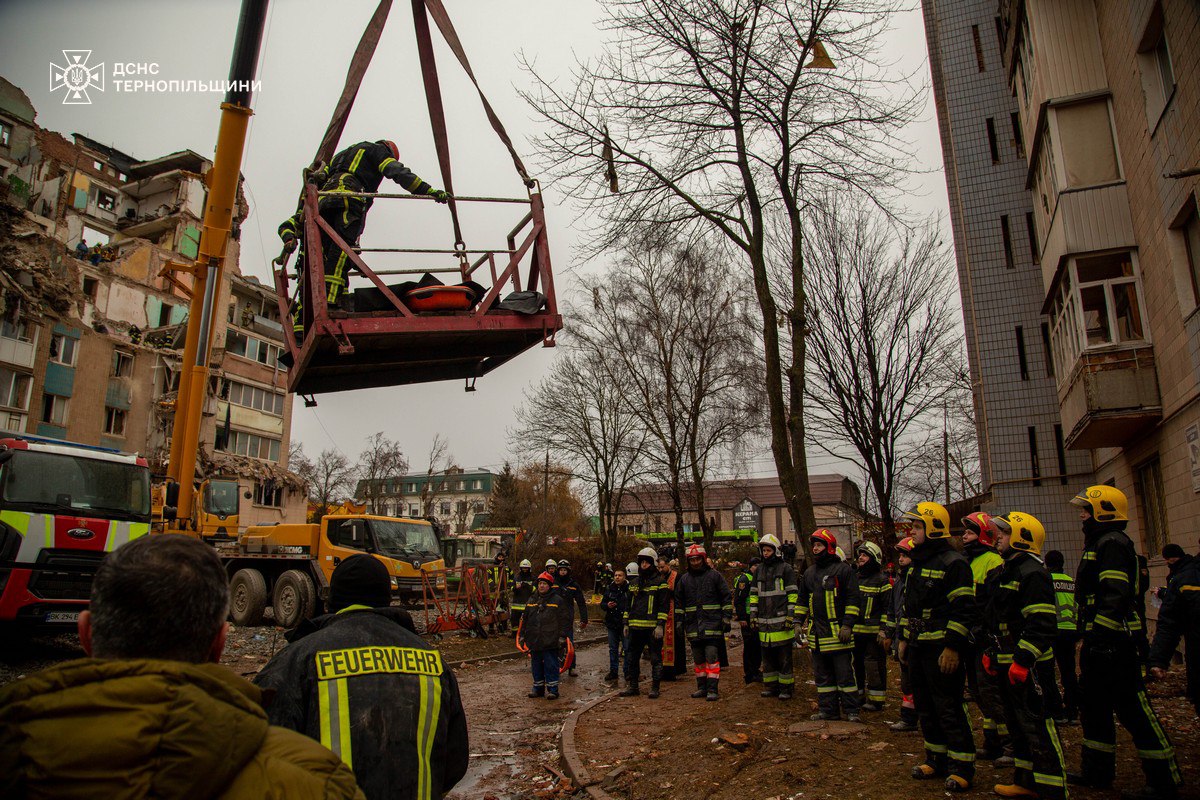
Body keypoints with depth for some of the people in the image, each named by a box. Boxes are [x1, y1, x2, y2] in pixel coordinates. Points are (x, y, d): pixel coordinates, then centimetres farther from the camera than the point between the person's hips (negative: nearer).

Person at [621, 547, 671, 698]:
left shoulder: (660, 582, -3)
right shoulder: (635, 583, 16)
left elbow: (664, 605, -8)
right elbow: (629, 605, 22)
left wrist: (660, 625, -15)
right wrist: (626, 623, 16)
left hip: (652, 628, -6)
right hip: (635, 627, 6)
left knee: (655, 658, 2)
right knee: (631, 657, 10)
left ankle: (655, 687, 10)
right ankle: (631, 686, 20)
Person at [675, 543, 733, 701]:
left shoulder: (715, 575, 1)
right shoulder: (684, 579, 11)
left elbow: (727, 597, 2)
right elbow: (678, 602, 18)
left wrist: (727, 618, -4)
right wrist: (679, 622, 12)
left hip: (712, 624, -4)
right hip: (693, 626, 4)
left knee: (712, 657, -8)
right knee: (698, 659, 11)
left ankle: (712, 689, -4)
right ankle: (702, 687, 21)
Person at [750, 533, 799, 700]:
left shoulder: (786, 569, -2)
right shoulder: (760, 569, 15)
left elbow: (793, 594, -5)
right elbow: (754, 594, 19)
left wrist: (791, 616, -11)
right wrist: (753, 615, 12)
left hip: (781, 621, -5)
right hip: (764, 621, 6)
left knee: (784, 657, 1)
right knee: (767, 656, 11)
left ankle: (786, 687, 9)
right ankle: (771, 686, 20)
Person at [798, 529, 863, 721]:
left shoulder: (844, 569, -6)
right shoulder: (809, 573, 14)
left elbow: (853, 599, -9)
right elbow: (802, 600, 22)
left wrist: (848, 625, -14)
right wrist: (798, 621, 13)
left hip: (838, 633, -7)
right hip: (817, 634, 7)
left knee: (844, 674, 0)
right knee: (822, 675, 11)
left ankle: (851, 711, 10)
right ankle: (828, 710, 19)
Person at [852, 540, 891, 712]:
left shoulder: (882, 580, -5)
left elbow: (888, 607, -8)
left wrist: (884, 629, -15)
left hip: (873, 632, -6)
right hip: (855, 631, 7)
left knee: (874, 666, -1)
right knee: (856, 664, 13)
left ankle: (876, 700, 8)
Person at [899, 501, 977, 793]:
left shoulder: (953, 563, -13)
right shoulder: (917, 564, 15)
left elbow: (964, 610, -17)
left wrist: (952, 647, -21)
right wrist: (904, 638, 19)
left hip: (942, 649, -9)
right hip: (918, 648, 9)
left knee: (949, 709, -2)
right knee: (925, 706, 15)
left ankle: (962, 767, 9)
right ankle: (937, 759, 27)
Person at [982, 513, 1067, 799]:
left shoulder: (1032, 572, -17)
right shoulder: (1007, 572, 16)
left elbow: (1041, 624, -24)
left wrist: (1022, 661, -26)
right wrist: (991, 653, 19)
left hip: (1028, 666, -11)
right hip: (1008, 665, 11)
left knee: (1038, 728, -5)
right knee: (1018, 726, 18)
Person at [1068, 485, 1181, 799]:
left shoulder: (1113, 543, -14)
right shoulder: (1098, 544, 18)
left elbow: (1116, 594, -25)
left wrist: (1100, 634, -27)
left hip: (1114, 642, -11)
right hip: (1100, 641, 11)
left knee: (1132, 709, -3)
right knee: (1093, 705, 16)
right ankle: (1097, 772, 26)